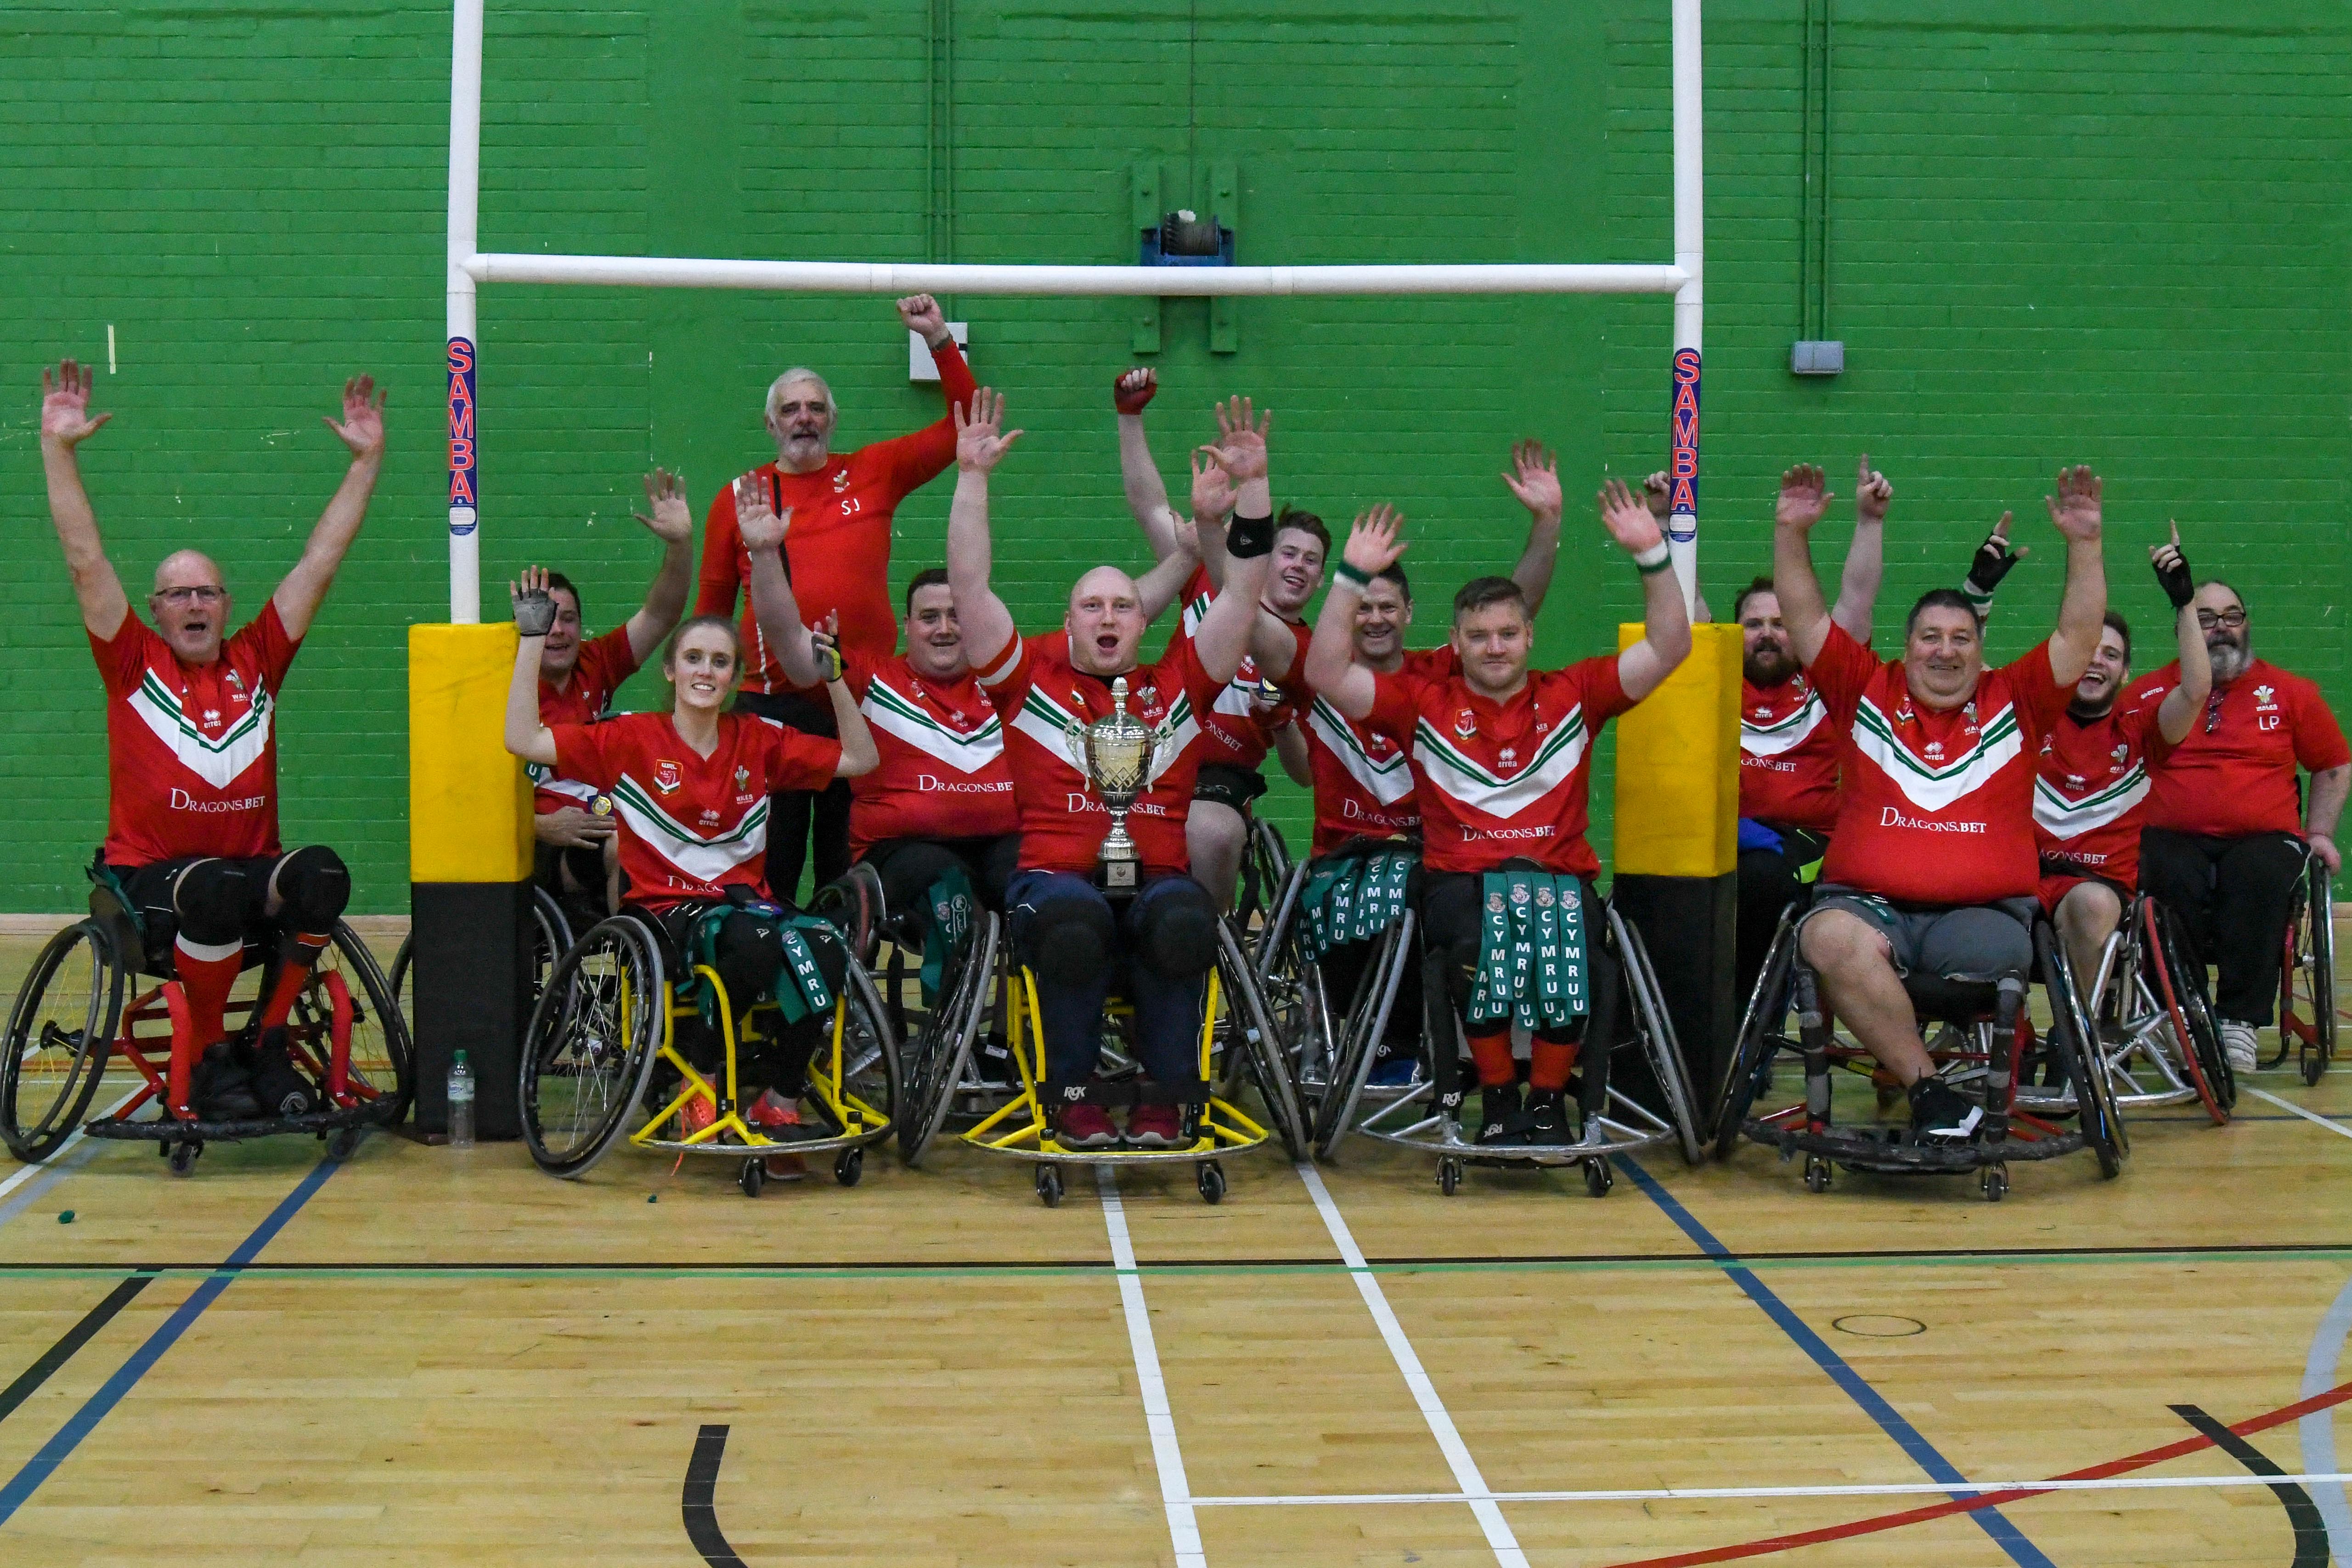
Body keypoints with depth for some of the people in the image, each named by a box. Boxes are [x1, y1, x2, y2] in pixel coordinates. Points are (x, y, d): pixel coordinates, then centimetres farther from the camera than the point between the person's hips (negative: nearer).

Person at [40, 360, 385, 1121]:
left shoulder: (257, 660, 11)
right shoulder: (133, 664, 5)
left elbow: (321, 562, 11)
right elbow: (86, 559, -1)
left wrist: (366, 460, 9)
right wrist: (58, 447, -6)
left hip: (251, 866, 3)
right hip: (148, 877, -3)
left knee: (323, 874, -30)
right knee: (216, 892, -37)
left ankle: (267, 1045, -10)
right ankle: (207, 1059, -13)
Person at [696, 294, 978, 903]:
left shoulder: (874, 474, 8)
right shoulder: (739, 497, 7)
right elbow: (711, 607, 11)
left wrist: (940, 340, -1)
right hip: (773, 703, -1)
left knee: (850, 855, 8)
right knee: (771, 861, 2)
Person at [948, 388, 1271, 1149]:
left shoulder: (1177, 683, 18)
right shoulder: (1032, 677, 15)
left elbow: (1245, 592, 16)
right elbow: (970, 588, 9)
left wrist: (1253, 487, 8)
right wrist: (972, 477, 5)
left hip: (1157, 879, 1)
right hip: (1056, 877, -1)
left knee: (1182, 918, -34)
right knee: (1074, 919, -37)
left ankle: (1164, 1098, -18)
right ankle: (1073, 1095, -17)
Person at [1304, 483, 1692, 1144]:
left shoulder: (1571, 695, 13)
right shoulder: (1424, 702, 11)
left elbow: (1669, 649, 7)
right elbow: (1326, 675, 1)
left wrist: (1653, 556, -4)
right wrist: (1353, 576, -6)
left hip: (1560, 876, 1)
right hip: (1459, 878, -1)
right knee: (1478, 941, -35)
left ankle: (1549, 1096, -10)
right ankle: (1497, 1096, -12)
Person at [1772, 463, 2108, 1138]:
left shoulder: (2014, 702, 15)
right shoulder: (1866, 692, 15)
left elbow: (2078, 636, 8)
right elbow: (1807, 619, 12)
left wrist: (2084, 542, -2)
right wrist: (1791, 532, 2)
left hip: (1983, 910, 1)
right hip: (1866, 900, 0)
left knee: (1992, 962, -33)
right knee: (1833, 940, -34)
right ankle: (1929, 1090, -26)